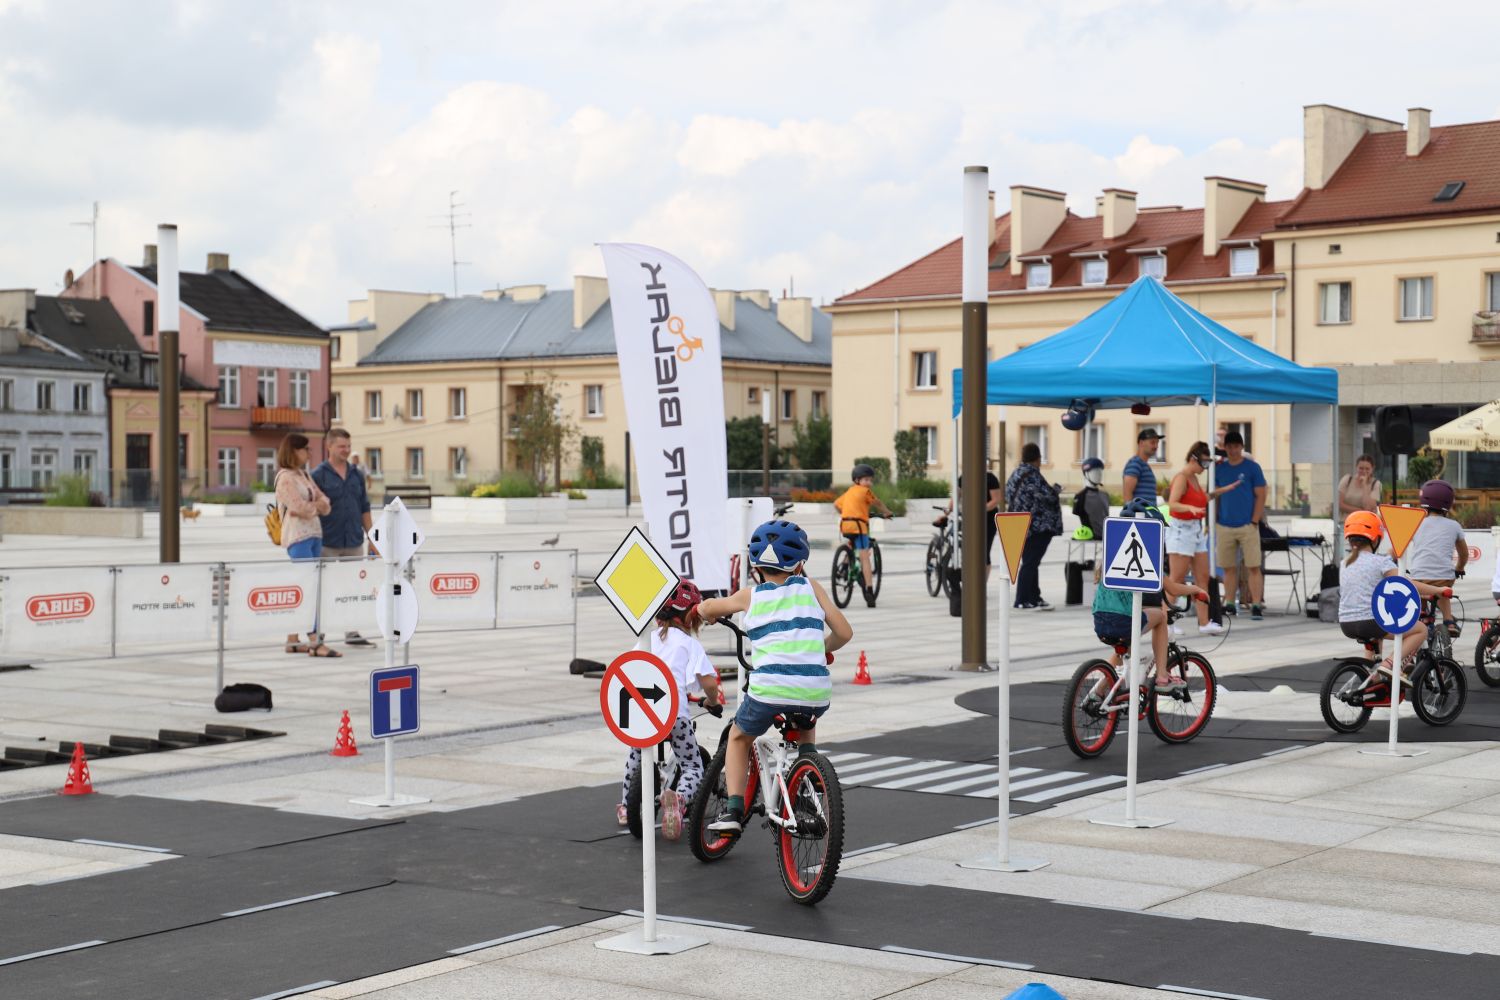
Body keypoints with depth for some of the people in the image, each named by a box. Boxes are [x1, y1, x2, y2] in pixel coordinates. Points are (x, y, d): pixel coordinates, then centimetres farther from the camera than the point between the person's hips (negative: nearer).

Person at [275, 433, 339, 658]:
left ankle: (292, 640, 15)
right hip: (298, 536, -9)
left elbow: (324, 503, 12)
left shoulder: (305, 475, 19)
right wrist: (317, 506, 3)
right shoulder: (285, 478, -8)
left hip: (314, 535, 9)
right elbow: (301, 508, -16)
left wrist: (312, 506, -9)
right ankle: (315, 642, -19)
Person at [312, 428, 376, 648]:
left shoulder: (357, 474, 11)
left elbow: (364, 508, 16)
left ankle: (352, 633, 15)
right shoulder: (319, 475, -5)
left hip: (354, 541, 5)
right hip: (328, 544, -5)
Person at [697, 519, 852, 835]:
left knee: (738, 737, 26)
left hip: (769, 690, -1)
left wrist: (712, 615, 53)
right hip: (815, 693, 1)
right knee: (806, 726, 38)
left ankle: (733, 810, 12)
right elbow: (844, 633, 12)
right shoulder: (810, 587, 13)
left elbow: (706, 608, 30)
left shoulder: (750, 596, 14)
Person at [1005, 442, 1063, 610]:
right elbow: (1048, 496, -21)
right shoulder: (1032, 475, -18)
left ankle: (1034, 598, 19)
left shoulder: (1016, 473, 12)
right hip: (1037, 527, -10)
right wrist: (1056, 488, 0)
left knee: (1031, 562, 14)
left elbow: (1008, 497, 18)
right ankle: (1023, 600, -6)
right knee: (1030, 563, -6)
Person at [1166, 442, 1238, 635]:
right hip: (1180, 530, -9)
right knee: (1176, 580, -9)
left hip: (1196, 530, 9)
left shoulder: (1194, 478, 14)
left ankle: (1204, 622, 11)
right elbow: (1172, 504, -26)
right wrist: (1191, 508, -43)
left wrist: (1226, 489, 34)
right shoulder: (1182, 477, -13)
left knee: (1203, 577, 7)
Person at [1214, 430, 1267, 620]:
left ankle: (1256, 605, -6)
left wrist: (1254, 521, -8)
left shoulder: (1252, 467, 0)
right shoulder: (1219, 468, 10)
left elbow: (1261, 496, -1)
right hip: (1225, 525, 3)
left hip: (1247, 525, -3)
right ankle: (1229, 605, 15)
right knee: (1229, 568, 8)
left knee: (1253, 567, -6)